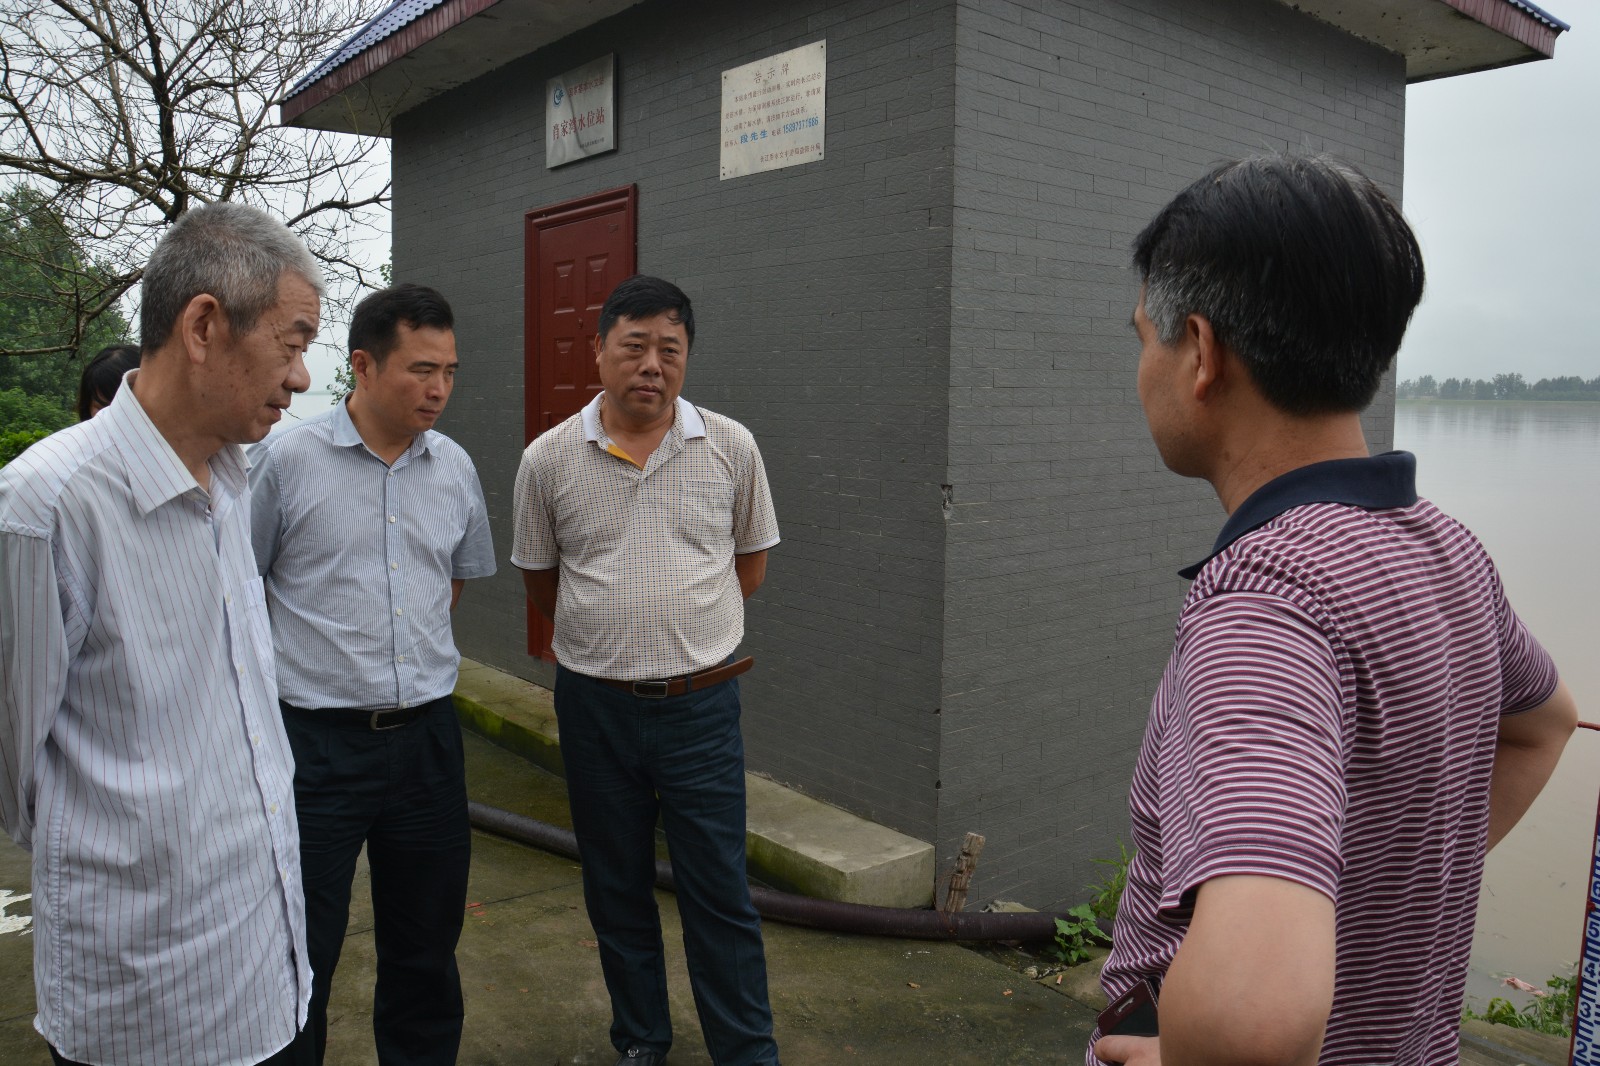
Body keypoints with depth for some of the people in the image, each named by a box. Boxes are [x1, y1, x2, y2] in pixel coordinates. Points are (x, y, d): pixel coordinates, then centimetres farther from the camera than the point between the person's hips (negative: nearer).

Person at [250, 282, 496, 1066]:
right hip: (316, 742, -4)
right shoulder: (286, 459, -8)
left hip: (426, 735, 4)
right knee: (301, 954, 9)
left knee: (426, 946, 17)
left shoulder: (455, 468, 5)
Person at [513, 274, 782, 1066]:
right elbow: (539, 577, 11)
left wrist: (689, 622, 9)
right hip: (594, 704, 2)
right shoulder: (549, 459, -2)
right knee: (616, 891, 16)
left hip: (701, 705, -1)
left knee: (721, 896, 5)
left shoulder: (730, 447, -3)